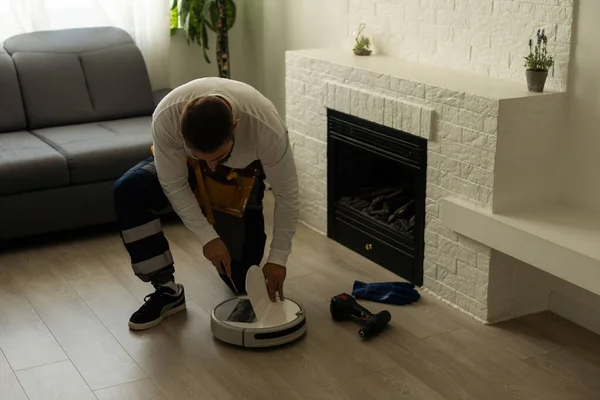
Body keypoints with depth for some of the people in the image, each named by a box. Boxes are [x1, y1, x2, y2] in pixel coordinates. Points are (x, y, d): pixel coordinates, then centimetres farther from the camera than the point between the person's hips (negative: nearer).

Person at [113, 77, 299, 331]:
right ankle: (167, 291, -15)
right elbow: (174, 186, -26)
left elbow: (286, 195, -27)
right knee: (128, 190, -27)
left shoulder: (267, 127, -41)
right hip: (183, 165, 2)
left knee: (240, 281, -6)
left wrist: (278, 258, -24)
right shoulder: (166, 117, -39)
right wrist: (207, 236, -32)